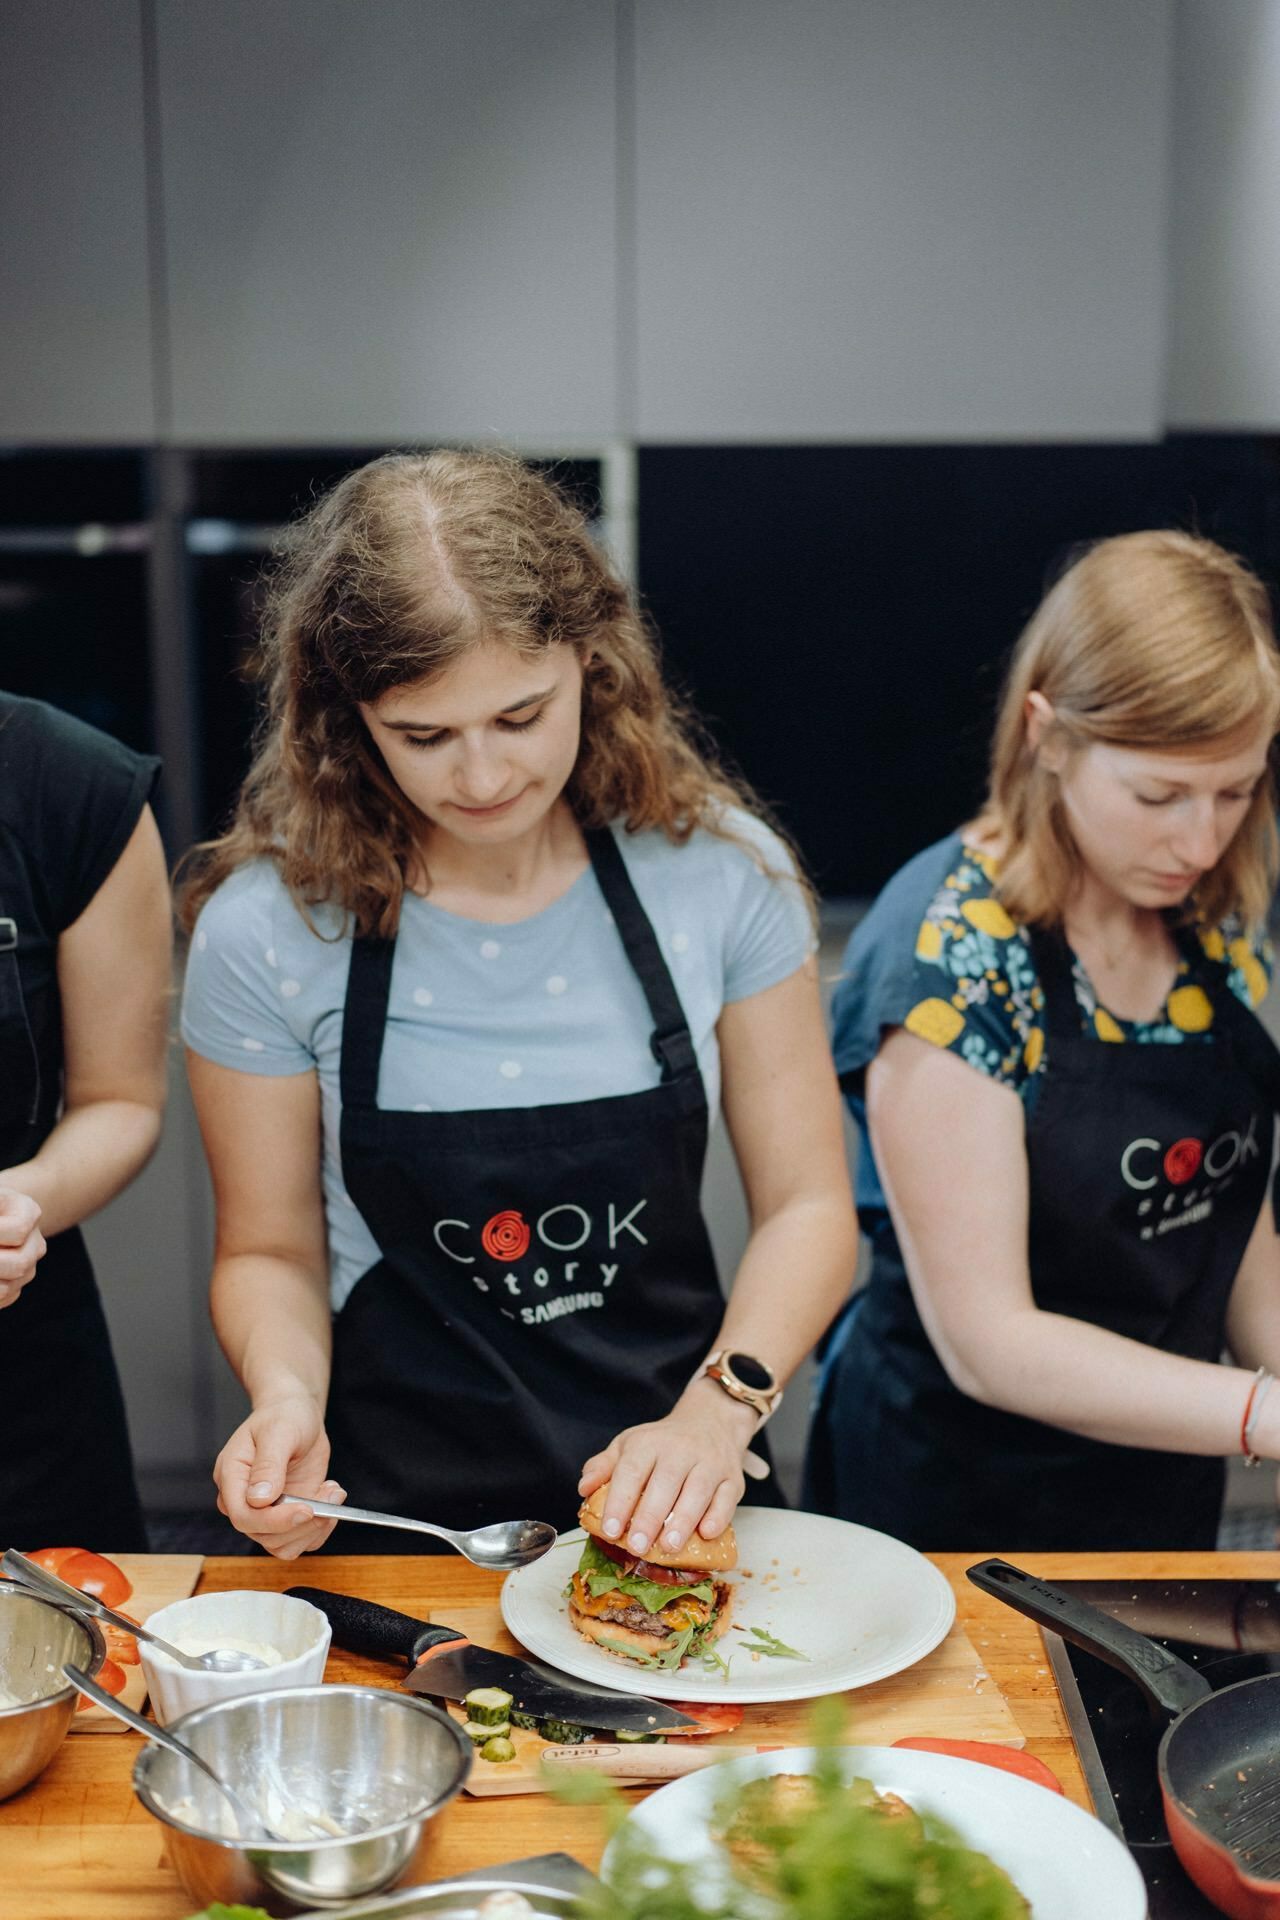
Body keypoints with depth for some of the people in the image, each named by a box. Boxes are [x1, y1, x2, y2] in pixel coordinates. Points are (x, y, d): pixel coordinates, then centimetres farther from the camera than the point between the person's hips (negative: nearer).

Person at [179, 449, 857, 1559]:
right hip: (396, 1493, 0)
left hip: (668, 1480, 1)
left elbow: (806, 1204, 0)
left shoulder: (719, 872, -6)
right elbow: (271, 1251, 2)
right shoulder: (265, 930, -9)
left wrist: (719, 1411, -15)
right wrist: (288, 1404, -17)